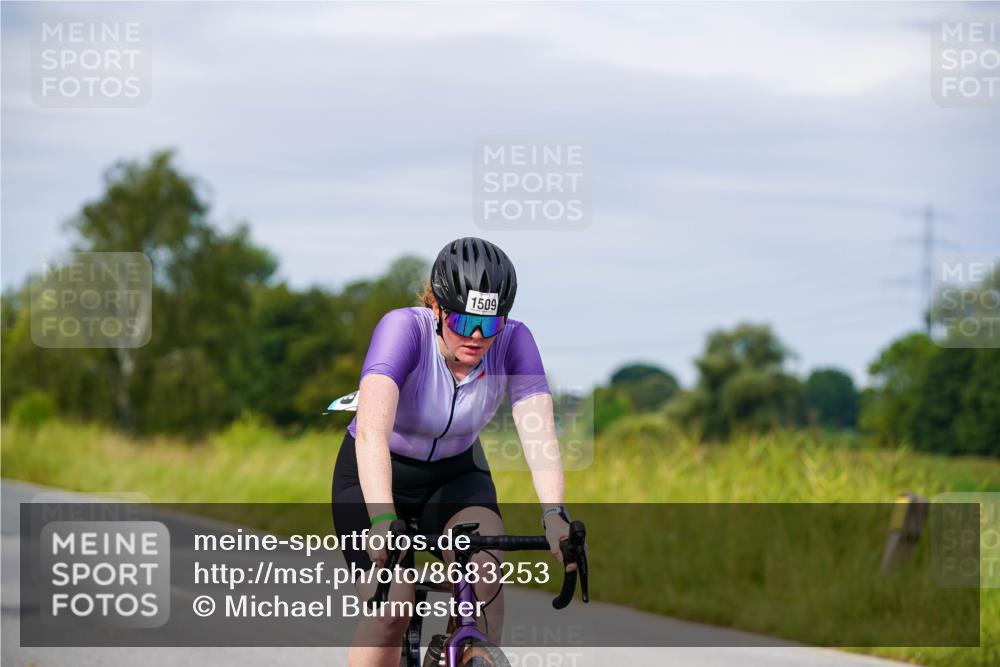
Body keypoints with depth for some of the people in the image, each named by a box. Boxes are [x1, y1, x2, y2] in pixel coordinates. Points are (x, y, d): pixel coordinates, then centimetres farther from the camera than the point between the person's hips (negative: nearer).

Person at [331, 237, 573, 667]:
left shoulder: (513, 342, -21)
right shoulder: (403, 329, -31)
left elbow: (539, 433, -31)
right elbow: (371, 430, -44)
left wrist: (554, 514, -49)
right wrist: (382, 519, -58)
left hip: (455, 475, 2)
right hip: (375, 475, -2)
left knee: (484, 567, -26)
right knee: (391, 611, -17)